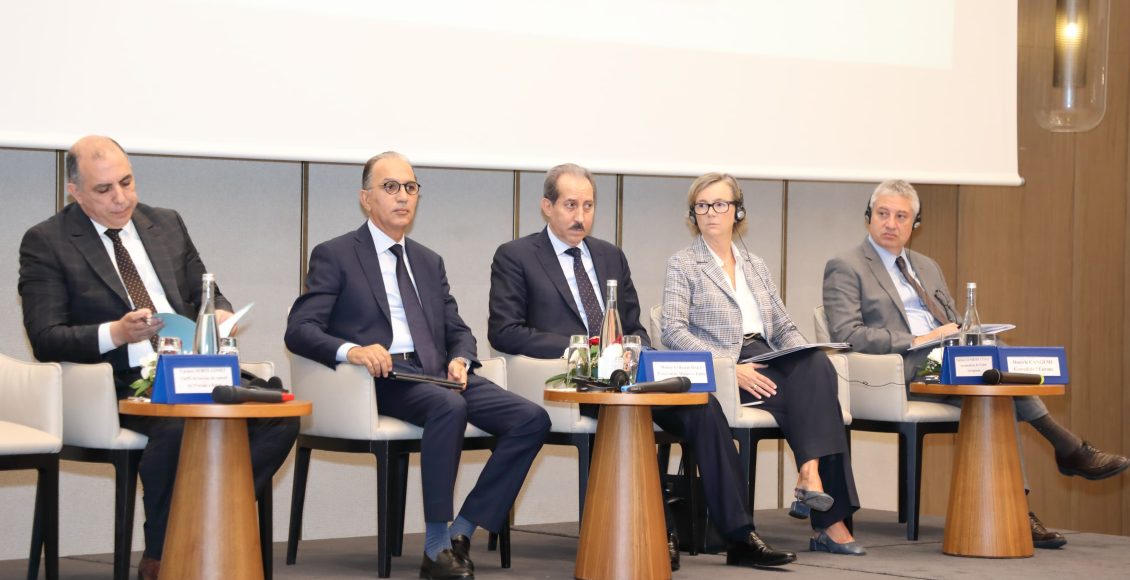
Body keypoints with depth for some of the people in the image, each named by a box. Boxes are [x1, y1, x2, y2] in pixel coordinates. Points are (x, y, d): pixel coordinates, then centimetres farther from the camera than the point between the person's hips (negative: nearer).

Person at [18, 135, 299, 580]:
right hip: (118, 382, -5)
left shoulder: (167, 224, 17)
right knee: (178, 425, -36)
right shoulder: (46, 242, 1)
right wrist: (116, 333, -22)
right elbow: (45, 339, -6)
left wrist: (219, 313, -3)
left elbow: (206, 293, 22)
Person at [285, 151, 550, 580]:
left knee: (531, 419, -17)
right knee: (449, 406, -37)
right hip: (383, 378, -6)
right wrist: (351, 350, -23)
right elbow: (299, 331, -3)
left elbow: (457, 330, 23)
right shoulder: (334, 255, 7)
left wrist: (460, 359, -2)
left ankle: (461, 533, -13)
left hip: (435, 374, 6)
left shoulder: (429, 262, 26)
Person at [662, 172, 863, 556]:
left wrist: (802, 354, -5)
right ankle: (829, 519, -31)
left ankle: (811, 478, -36)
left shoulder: (755, 266, 24)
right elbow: (673, 331, -8)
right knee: (813, 393, -29)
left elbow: (784, 327, 20)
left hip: (767, 363, 5)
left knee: (817, 365, -30)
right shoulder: (682, 266, 6)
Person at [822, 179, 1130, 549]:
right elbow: (846, 336, -11)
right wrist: (918, 341, -18)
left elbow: (952, 324, 25)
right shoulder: (845, 268, 2)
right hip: (901, 372, -7)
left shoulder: (928, 268, 26)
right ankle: (1070, 450, -20)